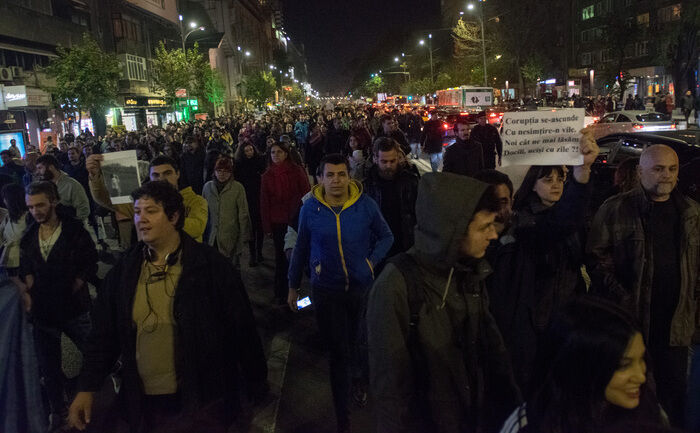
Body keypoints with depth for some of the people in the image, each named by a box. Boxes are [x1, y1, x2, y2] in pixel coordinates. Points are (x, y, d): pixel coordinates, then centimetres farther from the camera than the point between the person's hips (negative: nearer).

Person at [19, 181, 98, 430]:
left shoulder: (75, 231, -7)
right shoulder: (28, 237, 4)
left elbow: (89, 266, -5)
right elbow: (25, 270, 12)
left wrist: (73, 289, -9)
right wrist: (27, 292, -3)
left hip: (74, 308, -4)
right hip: (43, 310, 4)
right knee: (48, 364, 14)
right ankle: (57, 411, 32)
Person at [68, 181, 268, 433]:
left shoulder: (211, 265, -12)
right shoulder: (124, 271, 0)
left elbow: (242, 328, -8)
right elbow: (104, 334, 7)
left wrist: (256, 384, -3)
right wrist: (87, 388, 1)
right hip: (145, 405, 4)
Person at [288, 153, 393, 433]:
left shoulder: (366, 206, -9)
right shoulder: (310, 208, -7)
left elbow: (386, 236, 5)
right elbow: (301, 248, 4)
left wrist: (372, 260, -10)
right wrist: (293, 285, 11)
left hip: (362, 287, 1)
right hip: (326, 291, 0)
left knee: (359, 344, 17)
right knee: (338, 352, 6)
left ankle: (359, 377, 53)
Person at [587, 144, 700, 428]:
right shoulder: (615, 209, -3)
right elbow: (596, 258, -5)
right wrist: (621, 298, -11)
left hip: (676, 325, 4)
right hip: (629, 320, -3)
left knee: (673, 392, 10)